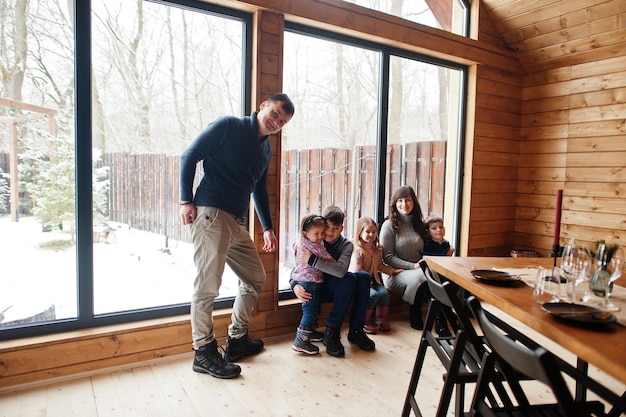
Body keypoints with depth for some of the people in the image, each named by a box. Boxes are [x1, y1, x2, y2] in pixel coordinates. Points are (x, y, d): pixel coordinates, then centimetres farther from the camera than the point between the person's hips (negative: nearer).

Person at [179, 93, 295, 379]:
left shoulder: (266, 149, 18)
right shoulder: (228, 126, -3)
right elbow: (189, 157, -5)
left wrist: (267, 228, 23)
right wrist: (186, 201, -13)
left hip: (237, 222, 8)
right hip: (211, 214, -8)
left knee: (255, 278, 14)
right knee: (207, 285, -7)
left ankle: (237, 341, 29)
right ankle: (204, 353, 9)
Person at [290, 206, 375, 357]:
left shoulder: (346, 245, -9)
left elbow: (341, 270, -29)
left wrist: (312, 260, -36)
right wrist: (295, 286, -29)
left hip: (336, 288, 3)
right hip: (314, 289, -3)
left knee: (363, 277, -24)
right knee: (350, 278, -29)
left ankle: (356, 330, -14)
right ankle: (331, 333, -24)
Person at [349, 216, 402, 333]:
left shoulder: (378, 249, 9)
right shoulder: (357, 251, -15)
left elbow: (379, 265, 21)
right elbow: (356, 271, -20)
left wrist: (393, 271, 14)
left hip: (372, 280, 7)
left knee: (384, 292, -18)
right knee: (373, 294, -28)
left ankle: (381, 319, 2)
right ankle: (364, 322, -12)